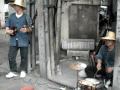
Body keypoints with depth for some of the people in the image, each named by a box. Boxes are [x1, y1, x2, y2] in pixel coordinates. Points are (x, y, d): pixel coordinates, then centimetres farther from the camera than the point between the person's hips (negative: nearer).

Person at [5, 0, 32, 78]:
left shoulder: (26, 17, -3)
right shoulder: (11, 17, 7)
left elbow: (30, 29, 0)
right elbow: (7, 29, 12)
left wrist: (26, 30, -21)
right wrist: (8, 31, -9)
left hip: (23, 40, -3)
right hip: (13, 40, 3)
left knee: (24, 57, 8)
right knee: (11, 57, 0)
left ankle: (23, 71, 25)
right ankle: (13, 71, 15)